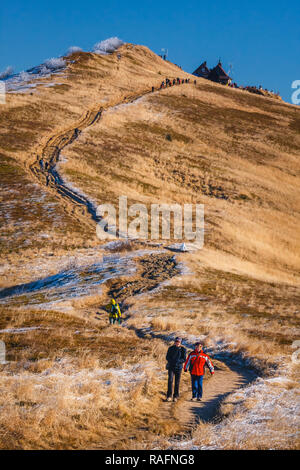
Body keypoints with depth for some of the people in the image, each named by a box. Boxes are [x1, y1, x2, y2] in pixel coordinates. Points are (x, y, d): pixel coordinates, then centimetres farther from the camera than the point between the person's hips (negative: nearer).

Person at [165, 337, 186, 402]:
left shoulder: (183, 350, 0)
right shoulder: (171, 348, 3)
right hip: (171, 367, 0)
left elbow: (184, 359, -3)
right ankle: (169, 396, -12)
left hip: (178, 367, 0)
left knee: (177, 382, 3)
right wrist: (172, 361, -15)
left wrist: (177, 361, -18)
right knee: (170, 380, -15)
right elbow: (167, 357, 3)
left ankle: (175, 396, 13)